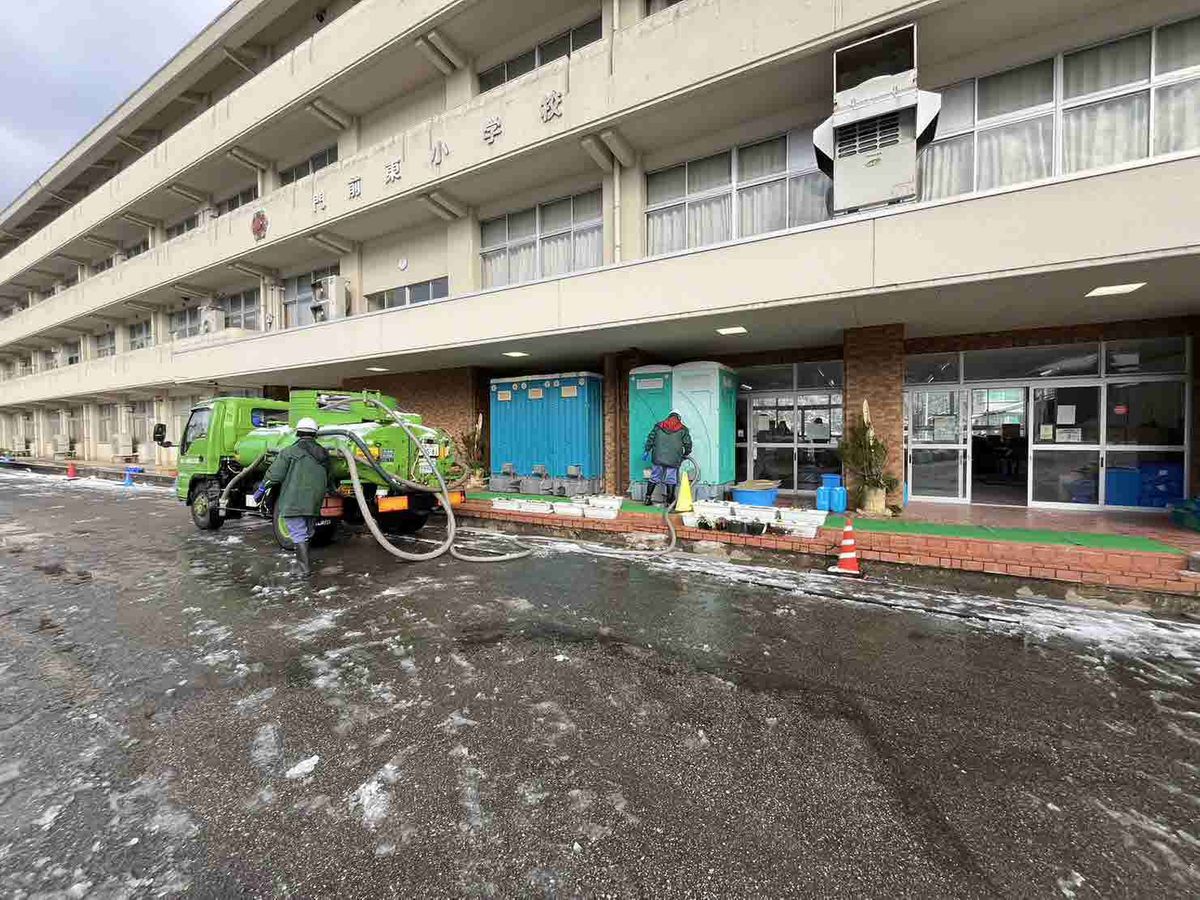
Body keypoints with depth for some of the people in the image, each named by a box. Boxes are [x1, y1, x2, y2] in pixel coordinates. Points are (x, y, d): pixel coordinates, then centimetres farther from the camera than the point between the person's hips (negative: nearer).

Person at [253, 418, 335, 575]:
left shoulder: (290, 452, -5)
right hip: (314, 503, 5)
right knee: (307, 532, 19)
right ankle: (303, 558, 30)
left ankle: (305, 566, -3)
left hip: (292, 502, -5)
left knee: (298, 534, -1)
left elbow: (274, 474, -8)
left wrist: (261, 490, 5)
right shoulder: (323, 454, 11)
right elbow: (330, 478, 20)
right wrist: (332, 491, 37)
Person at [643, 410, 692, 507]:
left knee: (654, 478, 12)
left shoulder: (659, 425, 12)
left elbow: (650, 438, 9)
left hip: (658, 458, 3)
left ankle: (647, 498, 17)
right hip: (673, 460, -3)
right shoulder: (683, 429, 5)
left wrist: (647, 450, 15)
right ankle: (669, 502, 8)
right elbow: (688, 443, 4)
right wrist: (686, 454, 20)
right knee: (671, 480, 4)